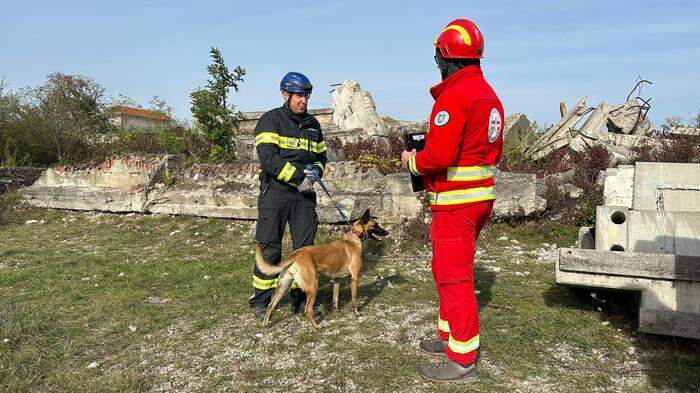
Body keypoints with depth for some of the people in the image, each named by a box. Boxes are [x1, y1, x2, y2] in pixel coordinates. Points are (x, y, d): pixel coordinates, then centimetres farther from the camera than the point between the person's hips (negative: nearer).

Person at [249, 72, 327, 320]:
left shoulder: (313, 124, 15)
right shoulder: (271, 120, -4)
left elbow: (321, 157, 22)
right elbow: (268, 158, -16)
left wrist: (315, 170, -1)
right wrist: (299, 175, -20)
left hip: (304, 195, 5)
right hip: (275, 193, -5)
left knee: (305, 247, 7)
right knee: (269, 249, -1)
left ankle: (300, 297, 22)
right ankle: (260, 301, 13)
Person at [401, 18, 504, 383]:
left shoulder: (454, 95, -17)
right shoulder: (489, 94, 13)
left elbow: (439, 155, -23)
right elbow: (494, 152, 17)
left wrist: (412, 161, -5)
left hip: (455, 202, -10)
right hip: (481, 195, 10)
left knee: (454, 277, -1)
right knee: (447, 270, 21)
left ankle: (462, 360, 10)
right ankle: (449, 334, 34)